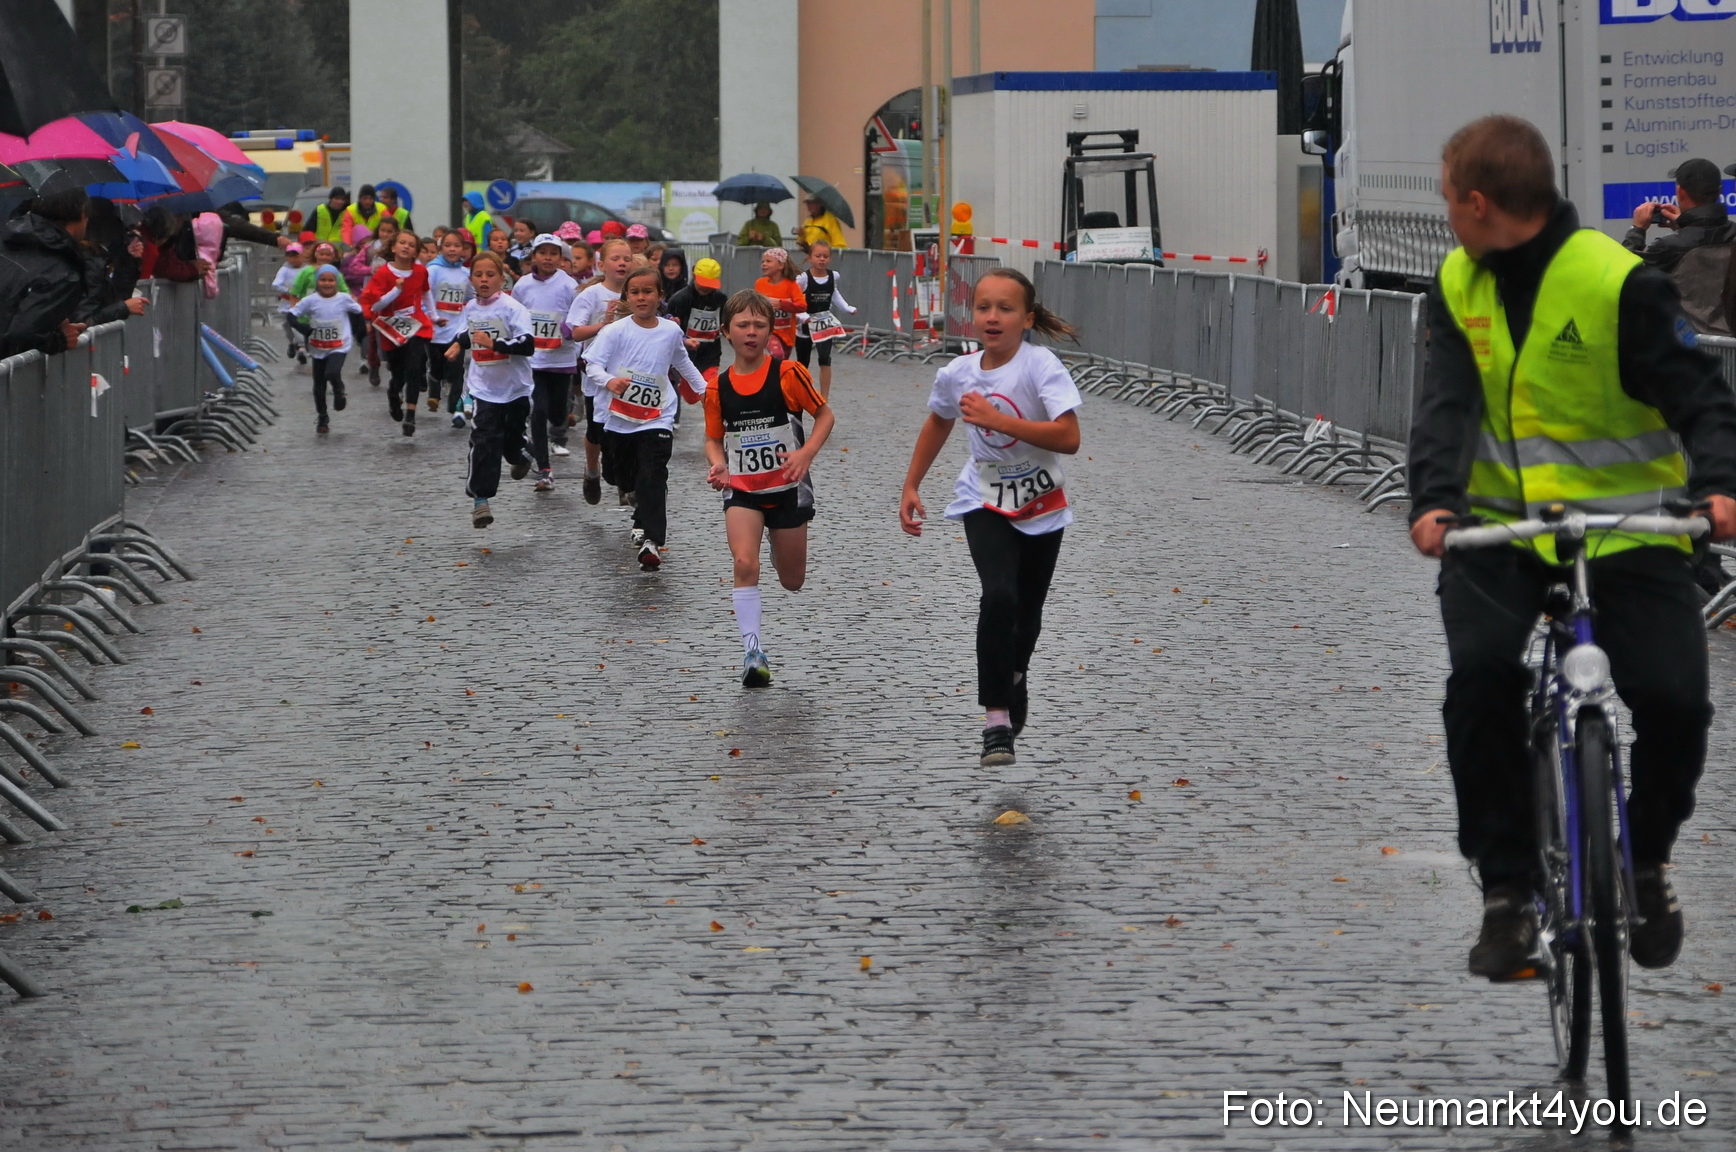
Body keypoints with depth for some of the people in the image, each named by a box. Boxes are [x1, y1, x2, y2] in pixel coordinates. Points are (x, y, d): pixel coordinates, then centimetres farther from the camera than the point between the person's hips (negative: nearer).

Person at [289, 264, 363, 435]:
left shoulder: (344, 299, -8)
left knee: (332, 373, -28)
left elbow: (358, 312, 8)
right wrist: (303, 328, -20)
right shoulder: (310, 301, -8)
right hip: (318, 349, 2)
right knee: (318, 386, 10)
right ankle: (322, 418, 30)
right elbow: (292, 315, -4)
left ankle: (339, 391, 7)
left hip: (338, 348, -2)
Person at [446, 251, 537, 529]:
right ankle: (480, 498, -12)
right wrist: (459, 344, 15)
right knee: (485, 441, -13)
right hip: (483, 387, 2)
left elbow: (527, 345, -26)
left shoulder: (512, 308, -15)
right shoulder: (471, 308, 3)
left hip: (515, 388, -2)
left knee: (511, 440, 14)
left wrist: (494, 343, -33)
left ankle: (521, 456, 51)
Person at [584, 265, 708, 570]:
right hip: (619, 419, 1)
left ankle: (651, 539, -20)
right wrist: (610, 381, -35)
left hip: (656, 419, -1)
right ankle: (643, 515, 44)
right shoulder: (615, 331, -7)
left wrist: (704, 389, 33)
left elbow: (682, 363, 24)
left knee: (652, 479, -14)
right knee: (623, 475, 15)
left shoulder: (671, 331, 3)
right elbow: (592, 364, -15)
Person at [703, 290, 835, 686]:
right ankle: (753, 652, -16)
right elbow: (714, 438, 9)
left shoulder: (788, 374, -11)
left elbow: (824, 415, -2)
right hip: (742, 489, 1)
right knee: (745, 564, -23)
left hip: (788, 488, -1)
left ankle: (780, 543, 49)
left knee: (792, 582, 12)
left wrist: (806, 453, -18)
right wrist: (718, 465, -13)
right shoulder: (718, 388, -3)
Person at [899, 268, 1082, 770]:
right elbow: (938, 423, 14)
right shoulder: (957, 374, -9)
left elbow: (1069, 438, -34)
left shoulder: (1041, 367, -22)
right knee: (999, 596, -23)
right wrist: (911, 487, 13)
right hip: (986, 502, 1)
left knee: (1027, 611, 13)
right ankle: (997, 719, -20)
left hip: (1041, 506, -1)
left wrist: (997, 419, -37)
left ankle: (1015, 678, 47)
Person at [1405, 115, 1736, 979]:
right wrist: (1434, 501, -29)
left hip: (1624, 529, -3)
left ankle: (1646, 860, 15)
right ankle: (1506, 889, -11)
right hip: (1503, 524, 3)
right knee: (1480, 671, -23)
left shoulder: (1619, 283, -14)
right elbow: (1446, 404, -10)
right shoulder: (1459, 285, 1)